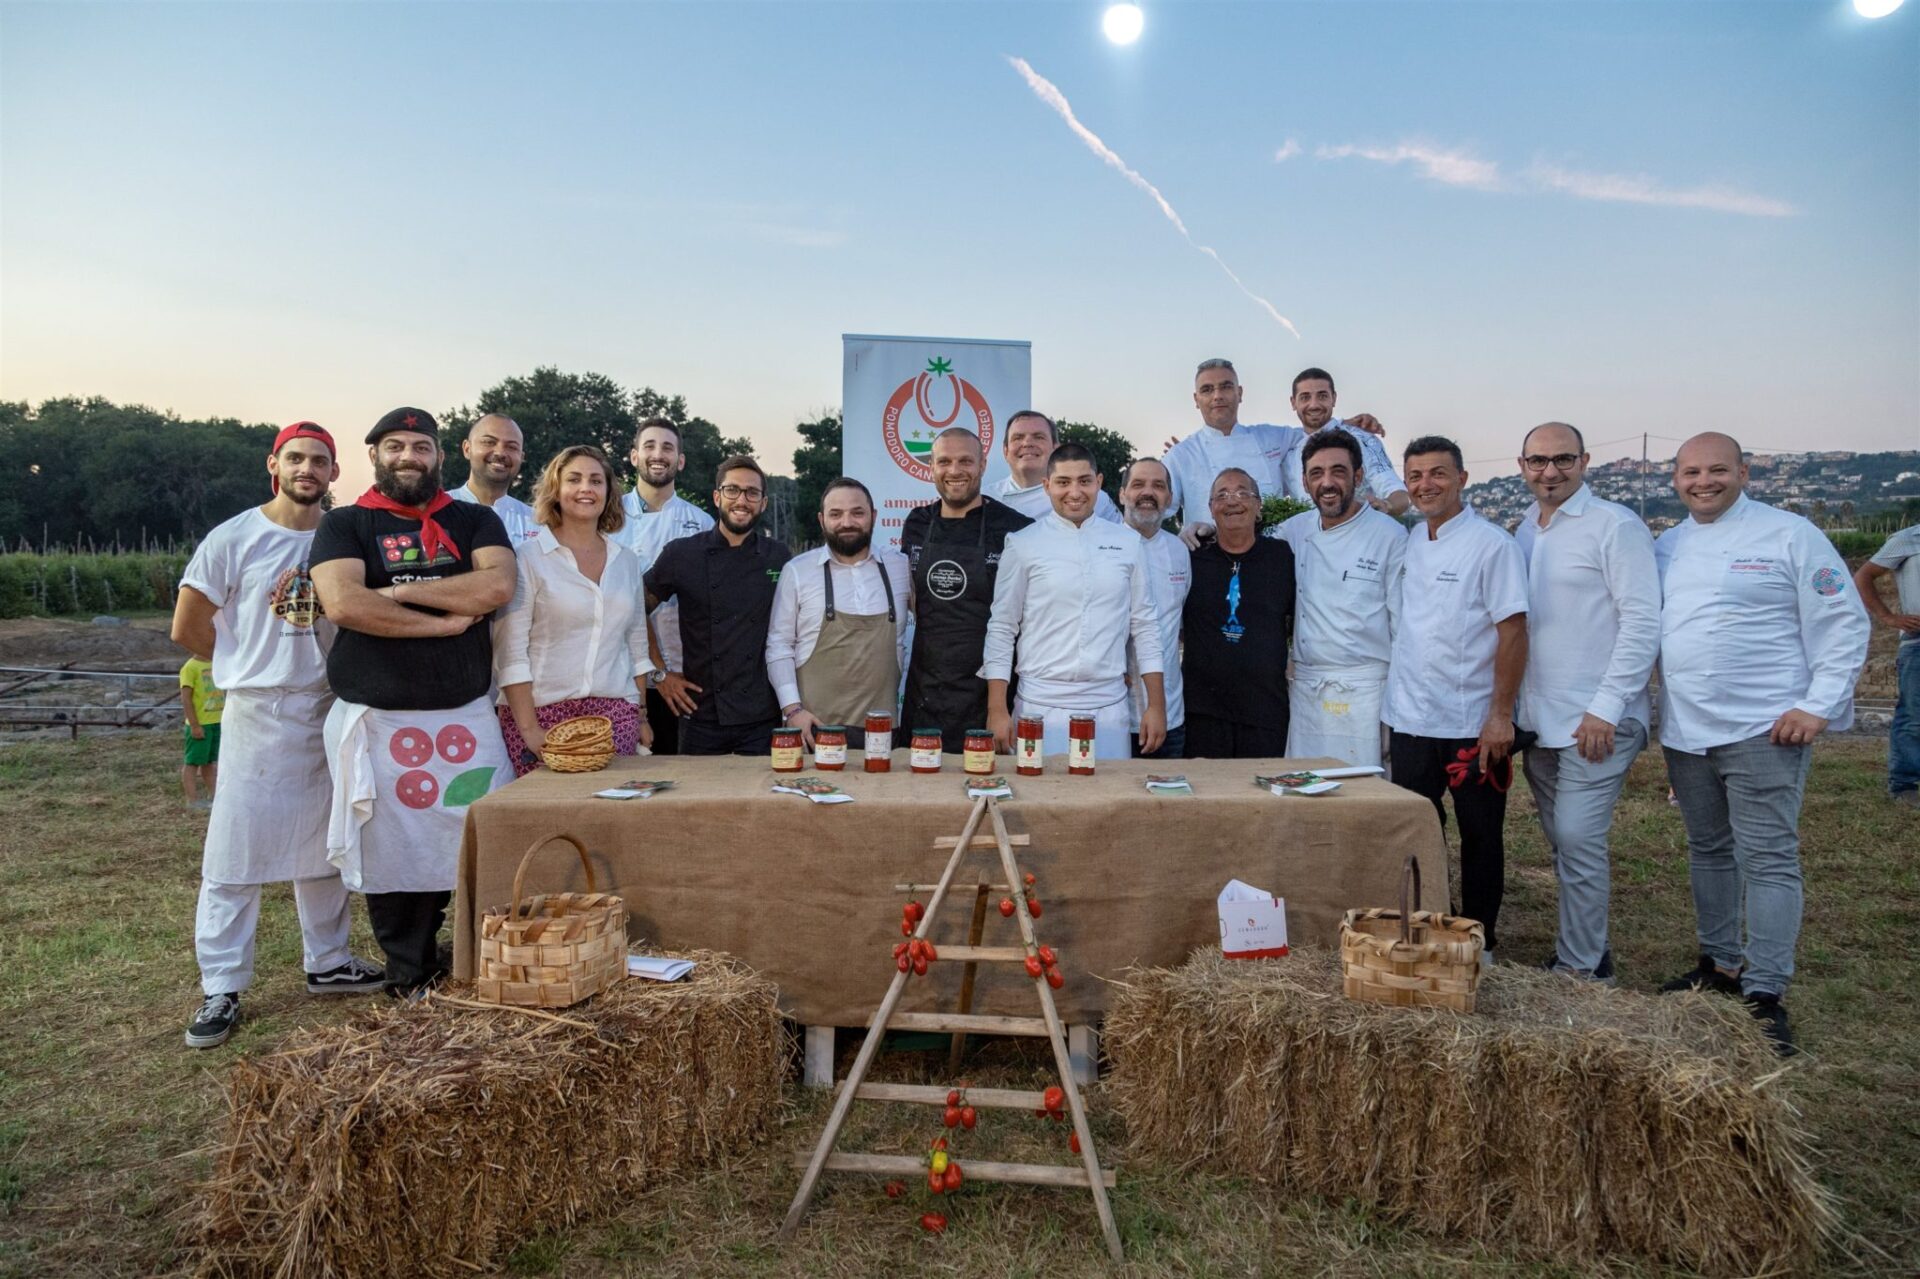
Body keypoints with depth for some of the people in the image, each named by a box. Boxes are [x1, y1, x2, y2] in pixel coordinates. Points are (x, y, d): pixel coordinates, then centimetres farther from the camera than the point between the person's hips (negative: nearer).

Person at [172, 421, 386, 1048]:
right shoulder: (235, 538, -5)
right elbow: (187, 627, -1)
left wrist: (327, 667, 0)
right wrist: (253, 665, 6)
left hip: (328, 709, 4)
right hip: (257, 713, -3)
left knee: (324, 843, 14)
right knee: (235, 851, -1)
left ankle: (327, 962, 28)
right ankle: (220, 989, 10)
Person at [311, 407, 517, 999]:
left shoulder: (475, 521, 11)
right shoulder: (345, 524, 6)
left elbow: (498, 585, -9)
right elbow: (343, 603, -13)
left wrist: (401, 591, -10)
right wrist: (446, 620, -10)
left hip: (467, 717, 1)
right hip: (377, 722, -1)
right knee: (394, 855, 4)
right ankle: (412, 982, 20)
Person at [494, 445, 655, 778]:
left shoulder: (627, 561, 12)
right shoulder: (529, 558, -1)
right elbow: (509, 653, -6)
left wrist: (641, 718, 14)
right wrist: (529, 729, -12)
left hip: (616, 715, 3)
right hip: (543, 713, -3)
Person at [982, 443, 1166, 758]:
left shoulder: (1127, 544, 7)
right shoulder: (1023, 545, 0)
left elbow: (1144, 625, 9)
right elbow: (1002, 628, 1)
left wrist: (1156, 705, 5)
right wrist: (997, 710, -4)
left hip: (1109, 708, 2)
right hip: (1040, 707, -2)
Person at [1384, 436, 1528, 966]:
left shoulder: (1491, 545, -9)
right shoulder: (1406, 543, 7)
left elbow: (1513, 631, -12)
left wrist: (1501, 714, -15)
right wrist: (1394, 699, 10)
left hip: (1472, 723, -5)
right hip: (1410, 719, 5)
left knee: (1480, 836, 9)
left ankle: (1479, 941, 22)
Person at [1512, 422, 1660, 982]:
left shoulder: (1615, 526, -8)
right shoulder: (1524, 533, 13)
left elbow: (1642, 622, -13)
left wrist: (1606, 709, -17)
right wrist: (1512, 707, 11)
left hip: (1596, 720, -7)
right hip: (1540, 719, 7)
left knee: (1577, 839, -8)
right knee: (1562, 842, 13)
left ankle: (1582, 967, 5)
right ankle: (1586, 948, 26)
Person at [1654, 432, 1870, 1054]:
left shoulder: (1788, 535, -6)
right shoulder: (1666, 547, 11)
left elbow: (1843, 623, -6)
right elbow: (1645, 625, 15)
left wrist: (1819, 705, -13)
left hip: (1763, 730, -6)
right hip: (1685, 731, 6)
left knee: (1768, 859, -3)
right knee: (1708, 850, 16)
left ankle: (1765, 994, 4)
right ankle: (1719, 964, 30)